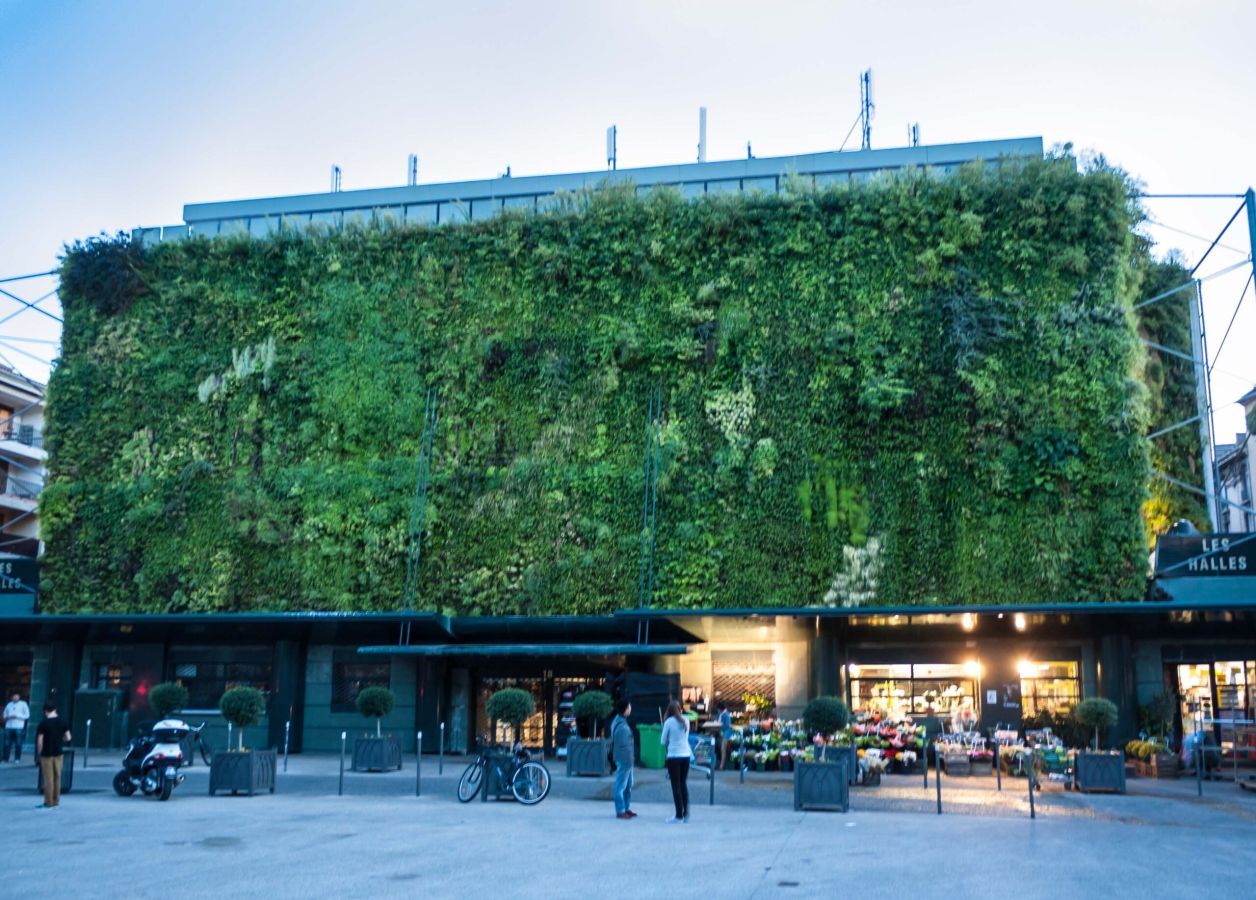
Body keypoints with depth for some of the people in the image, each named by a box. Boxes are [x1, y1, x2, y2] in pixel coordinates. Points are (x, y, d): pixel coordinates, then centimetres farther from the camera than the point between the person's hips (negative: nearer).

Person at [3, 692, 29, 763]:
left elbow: (27, 715, -2)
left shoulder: (23, 704, 3)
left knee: (18, 744, -3)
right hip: (9, 727, 4)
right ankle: (5, 758, 7)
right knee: (7, 743, 1)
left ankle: (17, 758, 2)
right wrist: (6, 717, -1)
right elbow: (5, 714, 23)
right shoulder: (9, 704, 16)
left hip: (19, 727, -4)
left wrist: (16, 716, -12)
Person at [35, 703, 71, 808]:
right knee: (57, 777, 12)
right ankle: (56, 800, 18)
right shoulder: (61, 722, 1)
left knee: (48, 778, 0)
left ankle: (49, 802, 3)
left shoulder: (43, 724, -12)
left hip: (46, 754, -4)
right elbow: (68, 738, 3)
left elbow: (39, 741, -13)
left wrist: (39, 753, -1)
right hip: (58, 753, 4)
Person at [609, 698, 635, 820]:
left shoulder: (618, 721, 9)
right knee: (621, 786, -2)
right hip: (624, 759, -10)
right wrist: (629, 760, -18)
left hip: (626, 759, 10)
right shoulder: (622, 726, -23)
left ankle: (626, 808, 26)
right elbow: (624, 746, -22)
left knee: (628, 785, 18)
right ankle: (620, 811, 5)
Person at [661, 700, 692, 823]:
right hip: (686, 755, 5)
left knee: (676, 786, 1)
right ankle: (686, 814, 14)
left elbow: (664, 742, 0)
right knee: (683, 784, 13)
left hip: (674, 756, -4)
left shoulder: (669, 722, -8)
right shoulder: (686, 721, 4)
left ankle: (679, 815, 1)